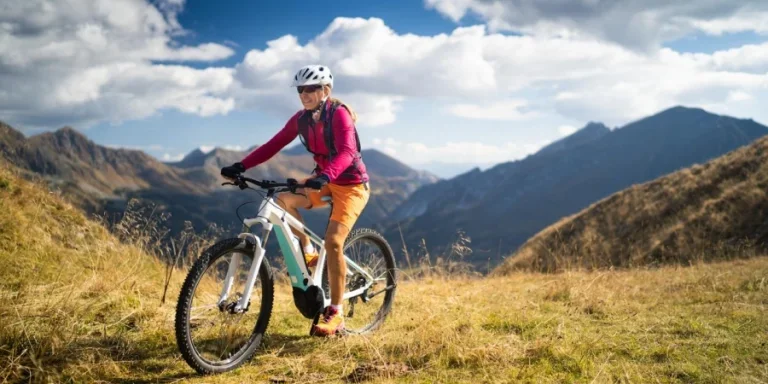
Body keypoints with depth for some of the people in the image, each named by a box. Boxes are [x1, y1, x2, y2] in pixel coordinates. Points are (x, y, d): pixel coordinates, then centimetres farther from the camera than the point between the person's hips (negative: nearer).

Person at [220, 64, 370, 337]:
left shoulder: (339, 114, -21)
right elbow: (274, 145, -6)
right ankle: (308, 252, 3)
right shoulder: (301, 119, -2)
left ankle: (335, 314, -10)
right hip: (324, 180, 6)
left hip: (351, 184, -6)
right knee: (282, 201, -19)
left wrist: (325, 176, -54)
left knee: (333, 241, -20)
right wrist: (241, 166, -18)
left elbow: (347, 152, -36)